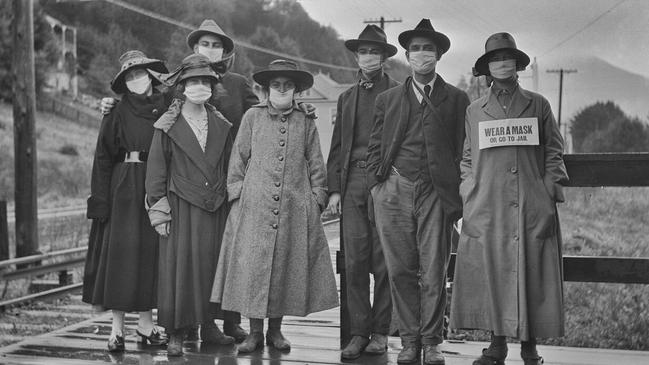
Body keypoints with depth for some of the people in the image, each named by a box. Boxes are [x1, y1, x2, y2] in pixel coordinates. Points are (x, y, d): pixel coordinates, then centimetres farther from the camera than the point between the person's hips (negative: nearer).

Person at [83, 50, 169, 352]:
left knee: (151, 252, 4)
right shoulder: (118, 113, 2)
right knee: (121, 252, -4)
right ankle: (117, 328, 1)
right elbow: (103, 157, -2)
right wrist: (100, 199, -9)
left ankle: (146, 323, 14)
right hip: (124, 189, -3)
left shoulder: (166, 109, 8)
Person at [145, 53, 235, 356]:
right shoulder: (168, 126, -1)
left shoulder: (221, 125, 10)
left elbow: (229, 168, 14)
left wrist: (230, 203, 9)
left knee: (212, 264, 7)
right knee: (179, 265, -3)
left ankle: (208, 325, 19)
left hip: (216, 209, 4)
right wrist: (158, 210, -6)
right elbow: (156, 169, -1)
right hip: (181, 206, -3)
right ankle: (176, 334, 3)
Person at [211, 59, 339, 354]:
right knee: (252, 265, -2)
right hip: (254, 206, -1)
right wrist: (237, 192, 2)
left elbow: (316, 164, 12)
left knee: (287, 268, 3)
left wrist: (317, 198, 6)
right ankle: (255, 332, 9)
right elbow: (238, 158, 8)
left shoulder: (305, 122, 9)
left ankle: (275, 330, 17)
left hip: (295, 207, 1)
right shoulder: (252, 117, 6)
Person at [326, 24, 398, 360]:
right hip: (353, 184, 4)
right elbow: (337, 146, 16)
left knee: (383, 262, 1)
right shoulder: (347, 98, 18)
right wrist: (333, 188, 7)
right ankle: (358, 332, 7)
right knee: (354, 262, 1)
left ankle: (380, 331, 10)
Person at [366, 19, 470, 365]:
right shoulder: (387, 99, 15)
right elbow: (374, 147, 15)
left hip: (436, 193, -2)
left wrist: (456, 194, -3)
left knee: (434, 273, -2)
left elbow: (463, 151, 6)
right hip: (394, 191, 2)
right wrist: (378, 184, 2)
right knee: (401, 271, 3)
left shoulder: (457, 99, 9)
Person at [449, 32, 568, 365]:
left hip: (533, 209, -1)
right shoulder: (474, 111, 11)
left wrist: (550, 195, 0)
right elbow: (468, 160, 15)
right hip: (487, 209, 1)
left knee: (531, 275, 0)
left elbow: (554, 153, 10)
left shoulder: (538, 105, 9)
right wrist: (470, 199, 5)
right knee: (490, 274, 0)